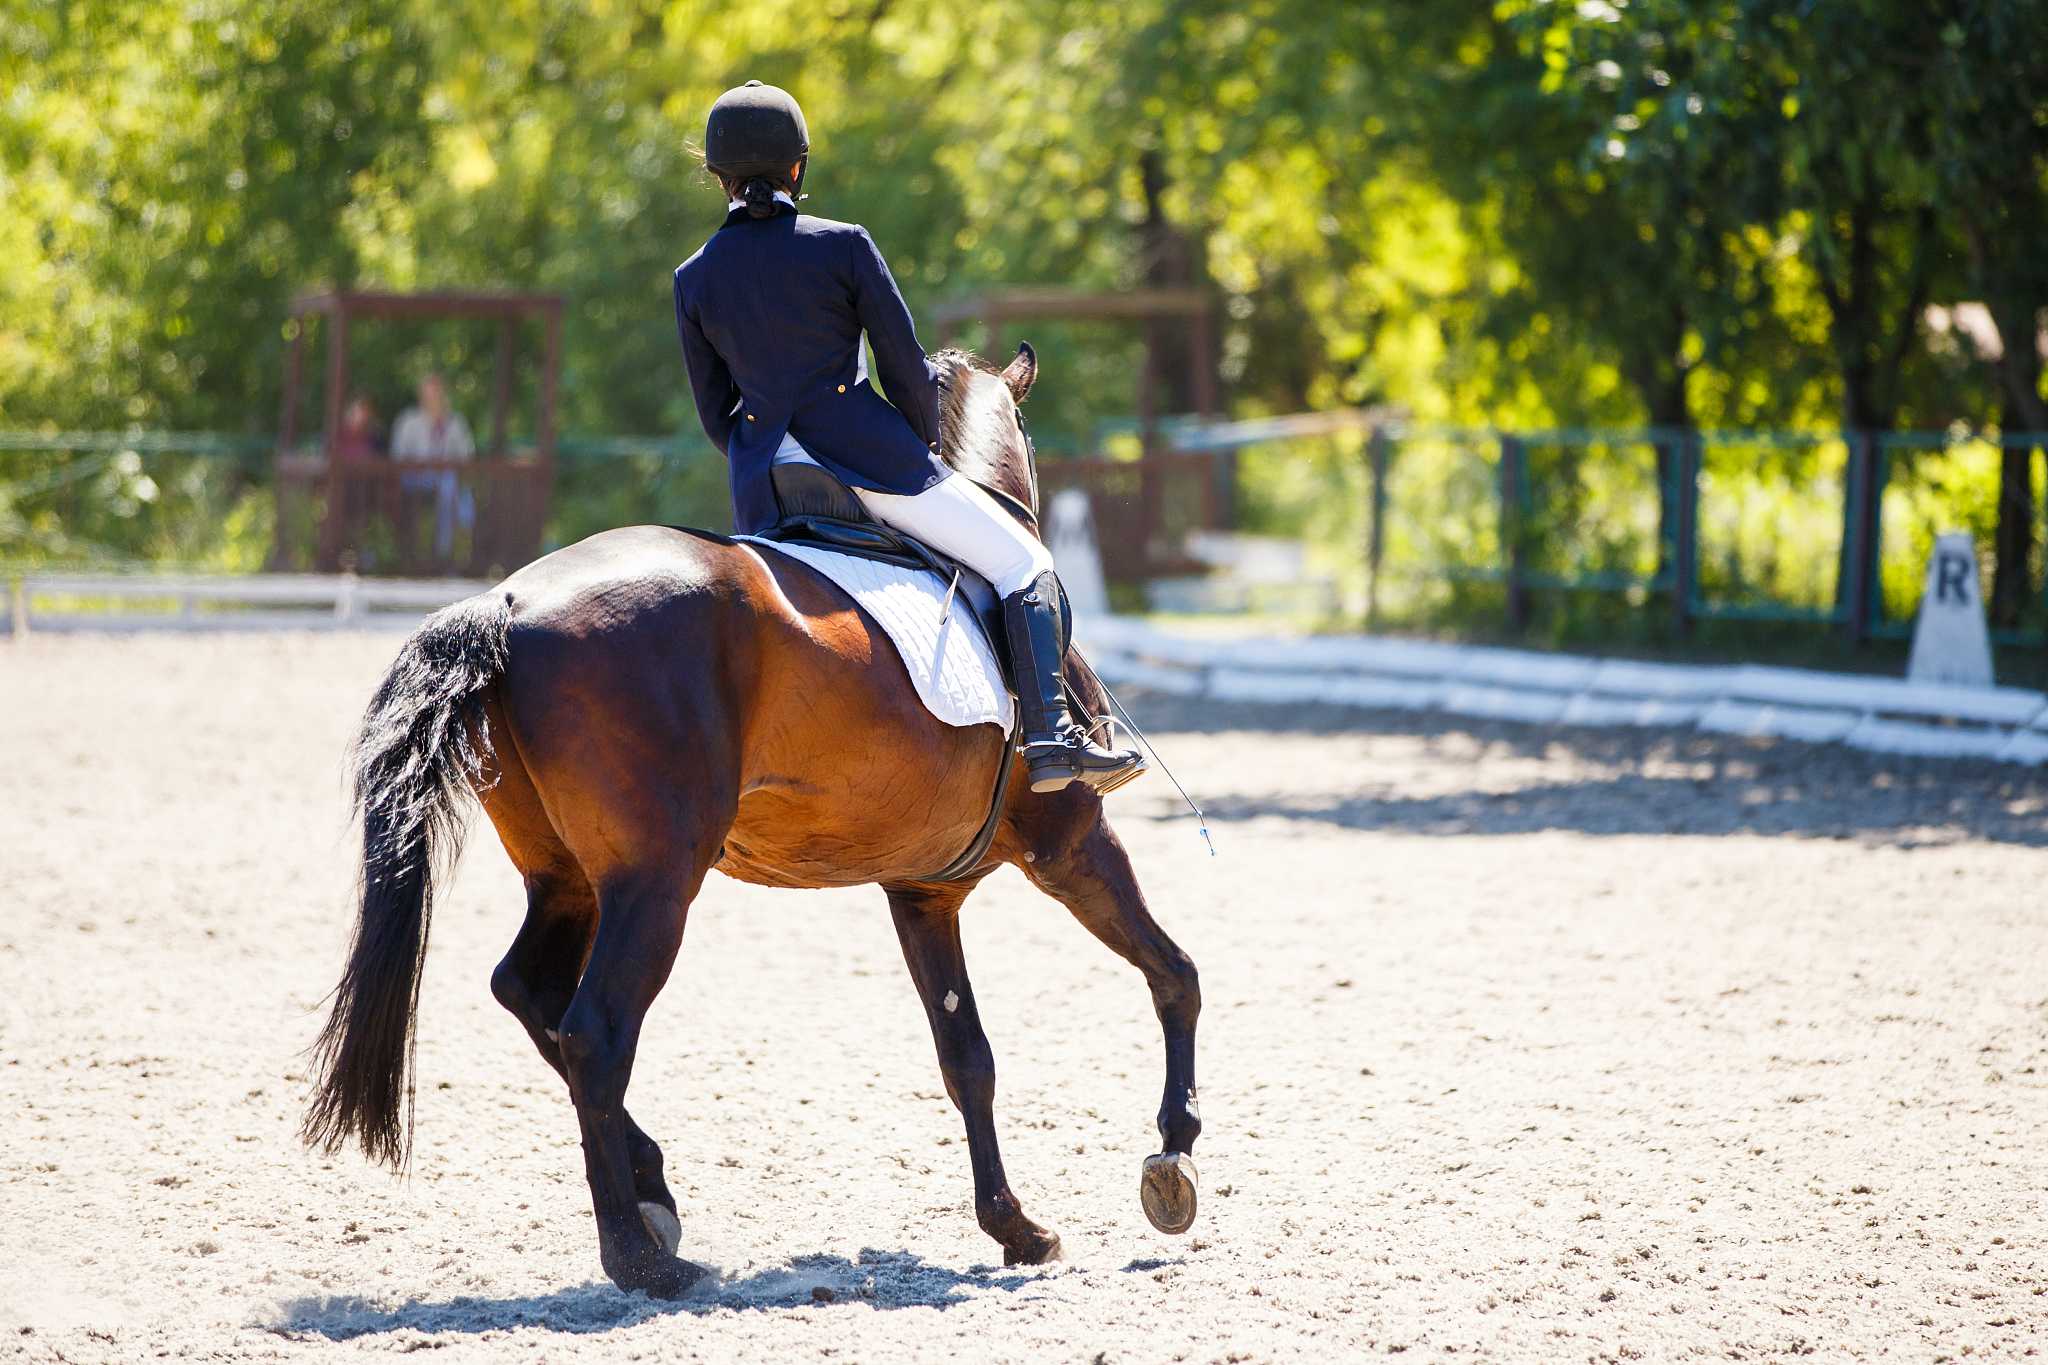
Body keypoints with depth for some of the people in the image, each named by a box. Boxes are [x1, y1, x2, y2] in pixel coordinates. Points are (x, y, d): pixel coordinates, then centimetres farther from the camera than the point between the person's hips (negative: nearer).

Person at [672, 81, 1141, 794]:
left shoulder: (693, 280, 5)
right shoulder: (843, 246, -5)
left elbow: (716, 413, 9)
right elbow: (905, 367, -2)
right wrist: (925, 446, 15)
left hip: (762, 494, 4)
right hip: (870, 455, -4)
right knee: (1024, 565, 6)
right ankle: (1050, 739, -5)